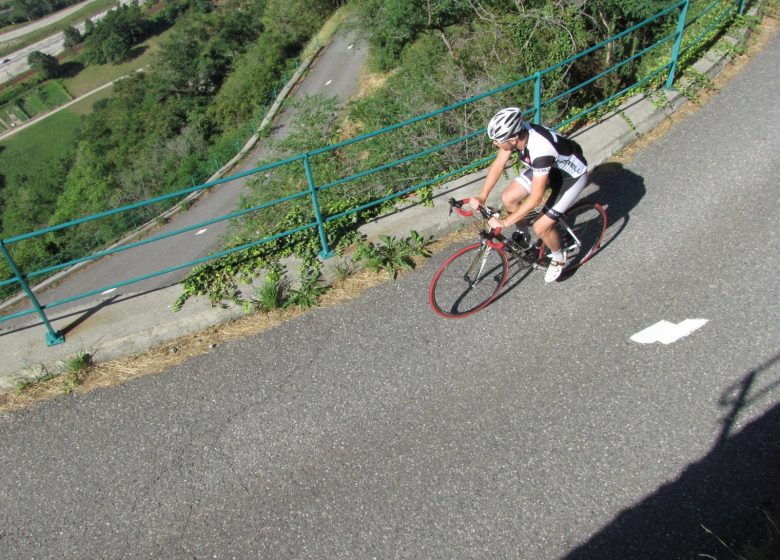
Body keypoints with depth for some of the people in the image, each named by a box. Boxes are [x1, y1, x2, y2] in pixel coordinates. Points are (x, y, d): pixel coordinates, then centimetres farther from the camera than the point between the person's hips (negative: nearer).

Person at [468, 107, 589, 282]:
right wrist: (482, 197, -17)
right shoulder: (516, 132, -23)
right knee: (508, 198, -2)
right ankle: (522, 234, 26)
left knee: (541, 227, -11)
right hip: (550, 167, 7)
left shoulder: (540, 150, -43)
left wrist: (505, 222, -33)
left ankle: (559, 258, 19)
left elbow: (535, 198, -37)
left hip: (572, 175, -7)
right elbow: (498, 165, -10)